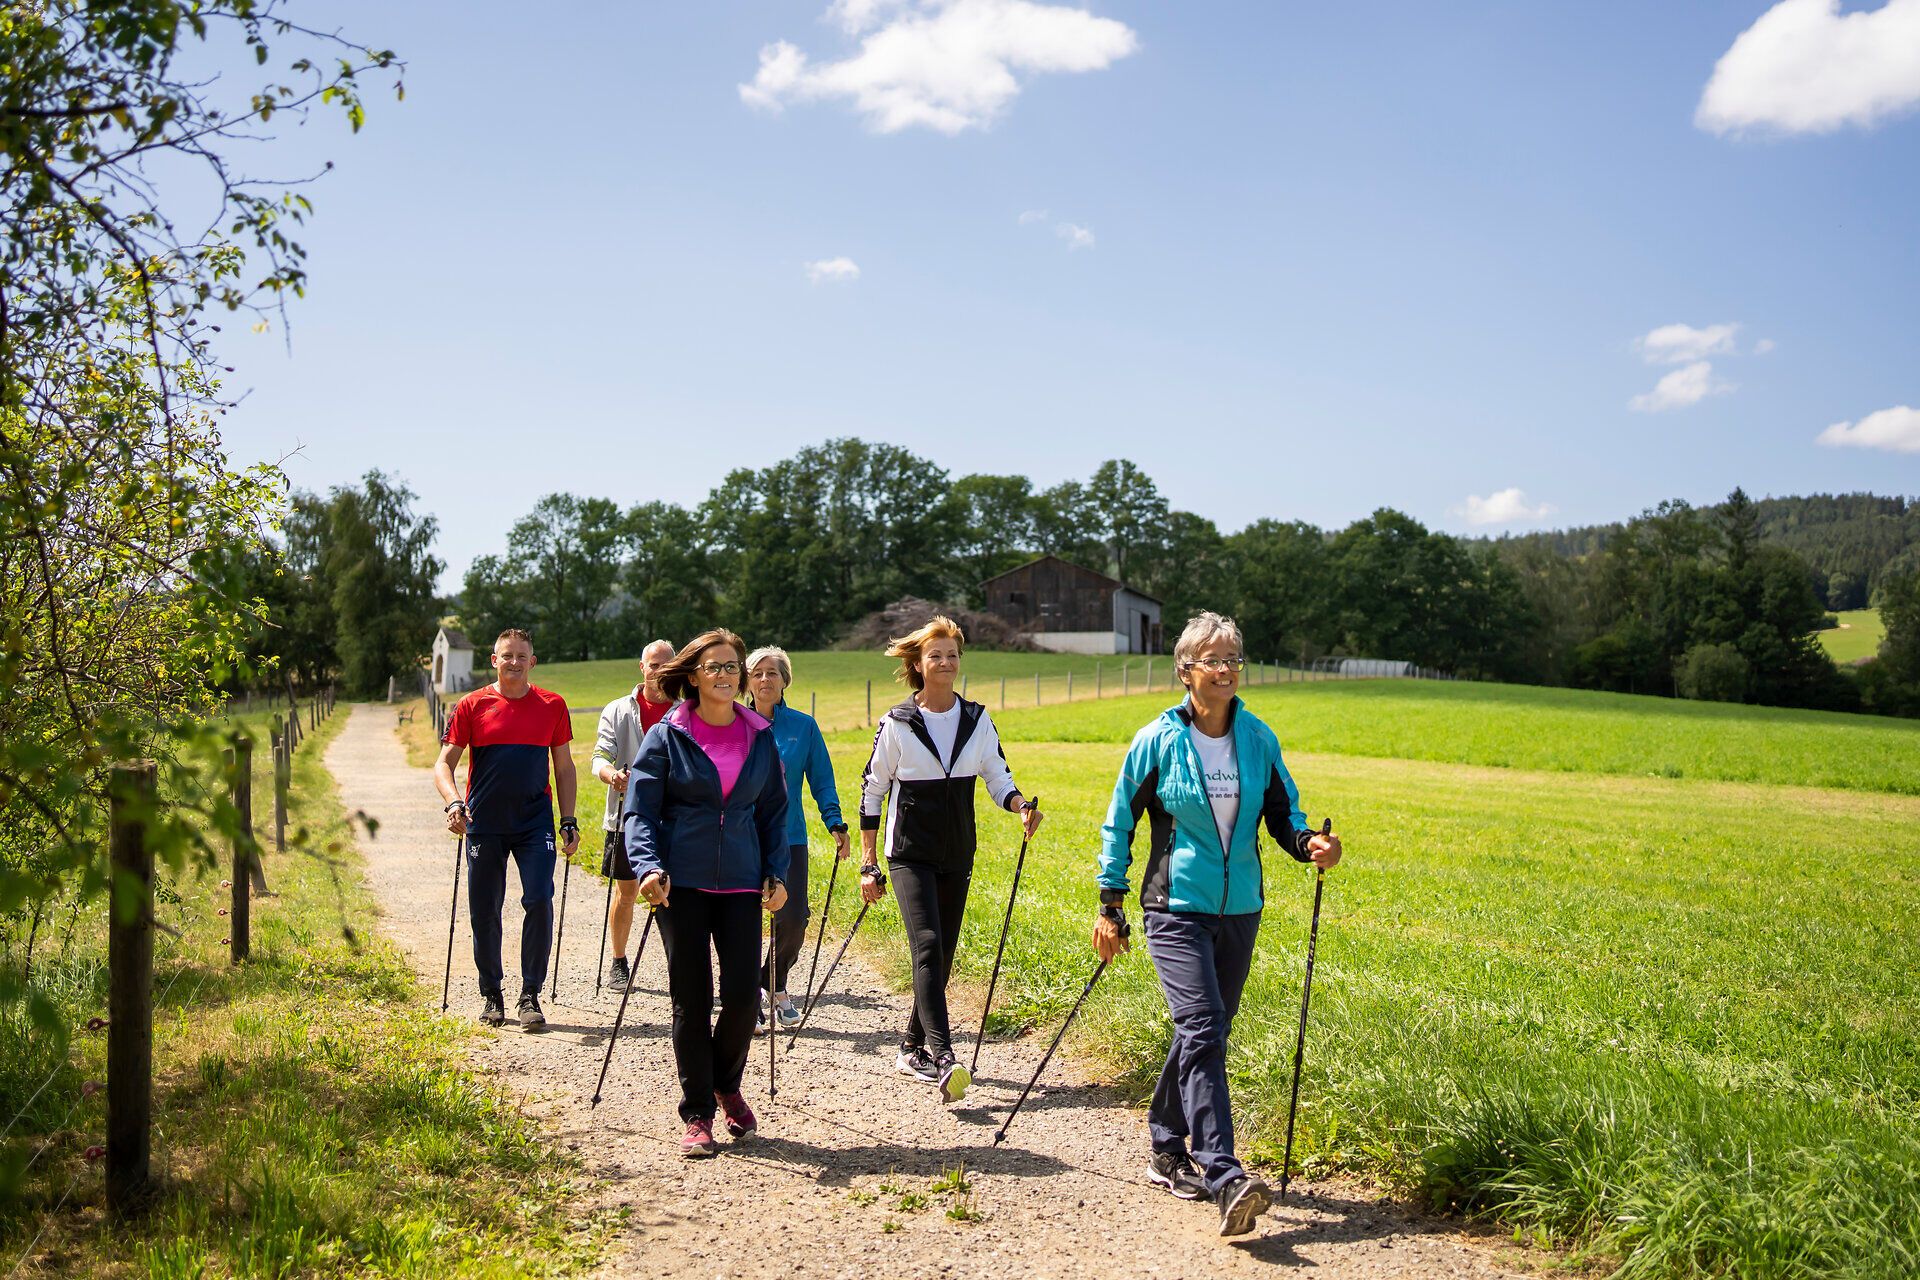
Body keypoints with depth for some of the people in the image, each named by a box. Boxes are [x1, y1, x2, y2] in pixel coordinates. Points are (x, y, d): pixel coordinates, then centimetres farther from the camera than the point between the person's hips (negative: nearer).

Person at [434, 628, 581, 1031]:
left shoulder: (552, 706, 5)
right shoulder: (471, 706, 2)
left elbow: (563, 767, 11)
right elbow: (444, 763, 1)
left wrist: (568, 822, 7)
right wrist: (453, 802, -17)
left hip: (535, 821, 0)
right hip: (484, 824, 0)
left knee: (539, 901, -11)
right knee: (484, 911, 5)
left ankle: (530, 995, 1)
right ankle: (490, 994, 22)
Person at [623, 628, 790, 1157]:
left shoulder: (761, 737, 9)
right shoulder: (666, 736, 0)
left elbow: (774, 811, 15)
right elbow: (640, 810, -3)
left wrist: (777, 874, 6)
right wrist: (649, 866, -19)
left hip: (741, 882, 2)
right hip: (682, 882, -2)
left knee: (743, 991, -3)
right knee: (691, 995, 1)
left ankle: (727, 1085, 26)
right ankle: (697, 1114, 14)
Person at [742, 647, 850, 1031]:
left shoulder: (803, 726, 4)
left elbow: (822, 781, 7)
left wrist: (836, 825, -2)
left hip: (789, 838, 0)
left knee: (792, 919, -6)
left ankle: (776, 984, 21)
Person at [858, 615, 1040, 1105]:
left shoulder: (977, 720, 4)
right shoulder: (897, 724, -5)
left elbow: (998, 777, 8)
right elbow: (872, 792, -1)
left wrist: (1021, 805, -15)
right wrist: (868, 865, -3)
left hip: (957, 856, 4)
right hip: (910, 855, -4)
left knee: (942, 955, 9)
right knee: (928, 946, -19)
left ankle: (913, 1049, 25)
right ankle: (943, 1059, -26)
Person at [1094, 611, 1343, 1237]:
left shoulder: (1258, 739, 3)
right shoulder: (1158, 739, -6)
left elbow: (1282, 811, 11)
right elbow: (1120, 821, 1)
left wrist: (1309, 842, -13)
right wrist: (1110, 905, 0)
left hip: (1240, 910, 4)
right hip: (1177, 909, -4)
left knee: (1204, 1033, 13)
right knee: (1202, 1031, -17)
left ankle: (1167, 1149, 31)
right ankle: (1226, 1180, -21)